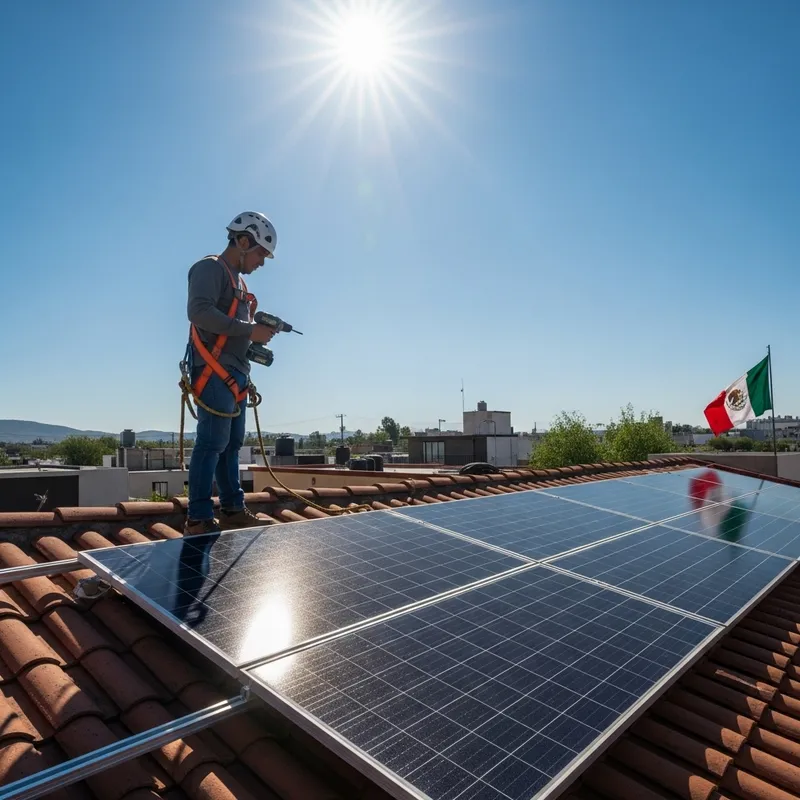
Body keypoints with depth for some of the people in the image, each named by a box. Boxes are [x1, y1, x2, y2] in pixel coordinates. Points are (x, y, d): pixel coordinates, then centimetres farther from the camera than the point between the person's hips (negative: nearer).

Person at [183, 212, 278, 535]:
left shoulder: (237, 279, 23)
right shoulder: (210, 268, -6)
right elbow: (199, 312, -22)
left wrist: (258, 333, 5)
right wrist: (249, 330, -21)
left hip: (235, 374, 10)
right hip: (214, 372, -10)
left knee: (232, 443, 11)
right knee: (212, 444, -9)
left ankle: (232, 510, 20)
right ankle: (198, 520, -3)